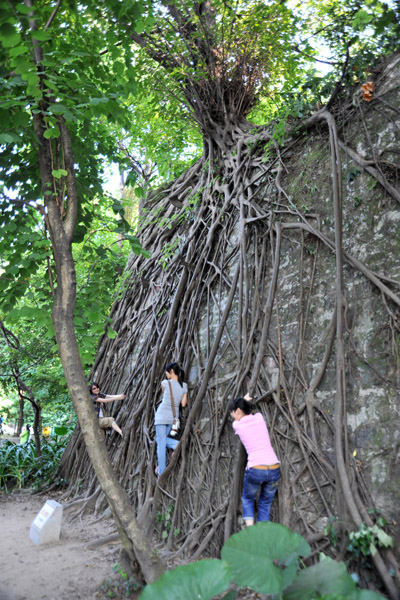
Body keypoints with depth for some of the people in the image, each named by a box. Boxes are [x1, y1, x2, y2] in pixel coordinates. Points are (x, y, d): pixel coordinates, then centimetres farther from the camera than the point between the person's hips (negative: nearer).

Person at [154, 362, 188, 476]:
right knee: (159, 439, 22)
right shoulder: (184, 386, 2)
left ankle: (161, 471, 2)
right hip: (174, 417, 5)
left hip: (162, 416, -5)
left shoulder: (166, 383, -11)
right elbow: (183, 404, 2)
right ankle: (176, 444, -2)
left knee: (161, 443, 1)